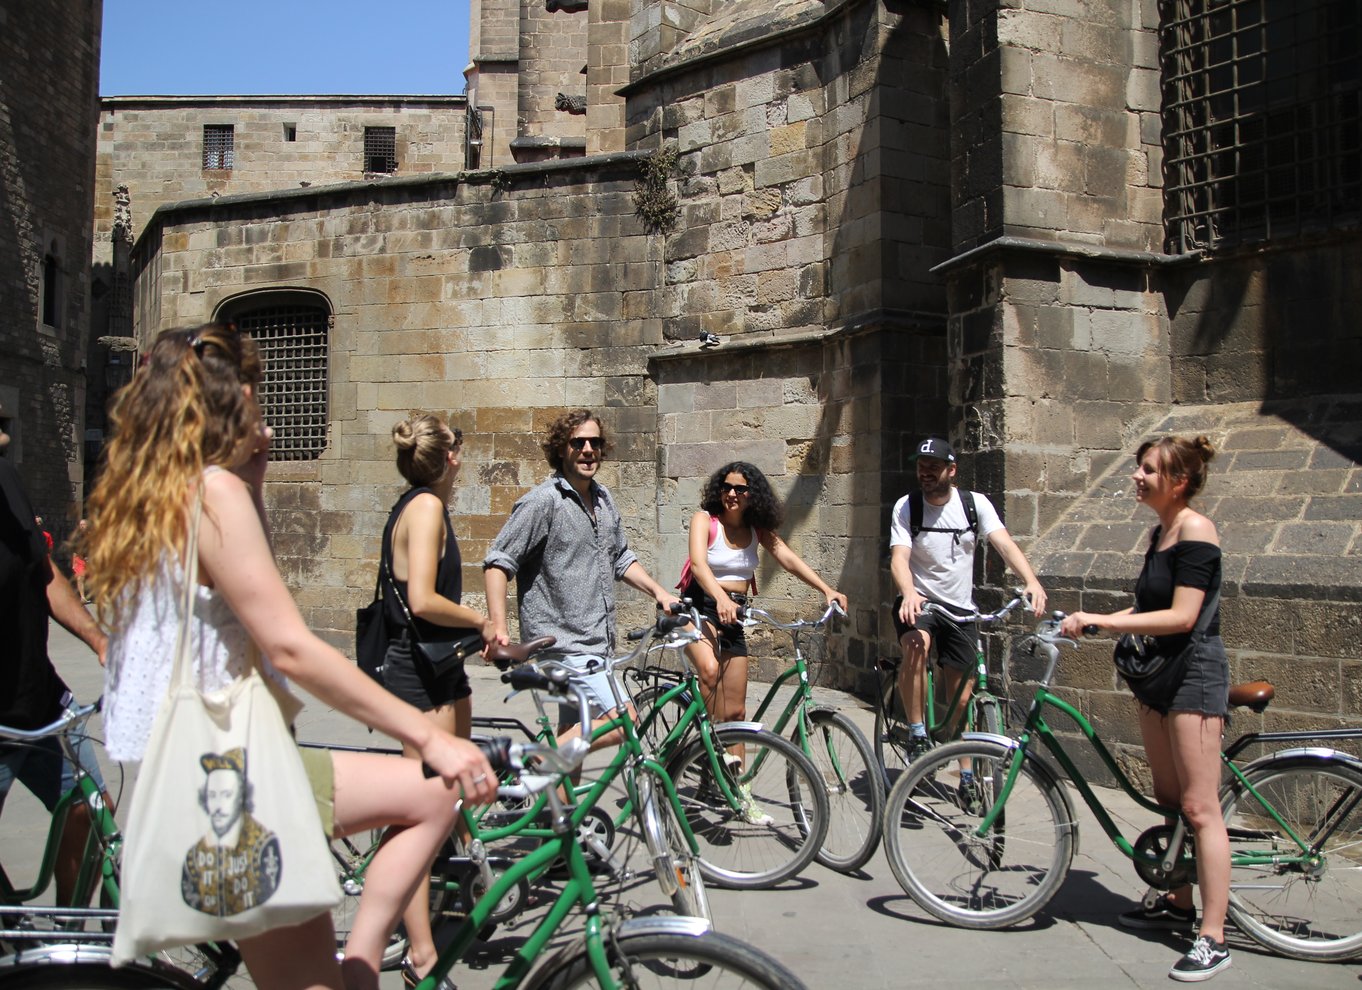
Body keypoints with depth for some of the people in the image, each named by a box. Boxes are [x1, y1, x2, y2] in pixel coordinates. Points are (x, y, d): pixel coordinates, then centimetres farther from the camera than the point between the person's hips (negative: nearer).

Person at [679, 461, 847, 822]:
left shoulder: (758, 529, 6)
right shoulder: (704, 520, -8)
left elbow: (788, 558, -4)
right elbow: (698, 563, -24)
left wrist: (827, 589, -18)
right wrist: (721, 598, -42)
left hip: (734, 616, 5)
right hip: (699, 608, -4)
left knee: (735, 710, 6)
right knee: (710, 668, -36)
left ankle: (737, 789, 16)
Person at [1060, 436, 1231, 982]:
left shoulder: (1196, 530, -15)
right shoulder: (1159, 532, 12)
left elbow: (1182, 616, -22)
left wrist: (1102, 619, -22)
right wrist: (1092, 621, 5)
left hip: (1194, 675, -9)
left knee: (1199, 807, -6)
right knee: (1167, 799, 16)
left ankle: (1213, 938, -1)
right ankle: (1179, 903, 29)